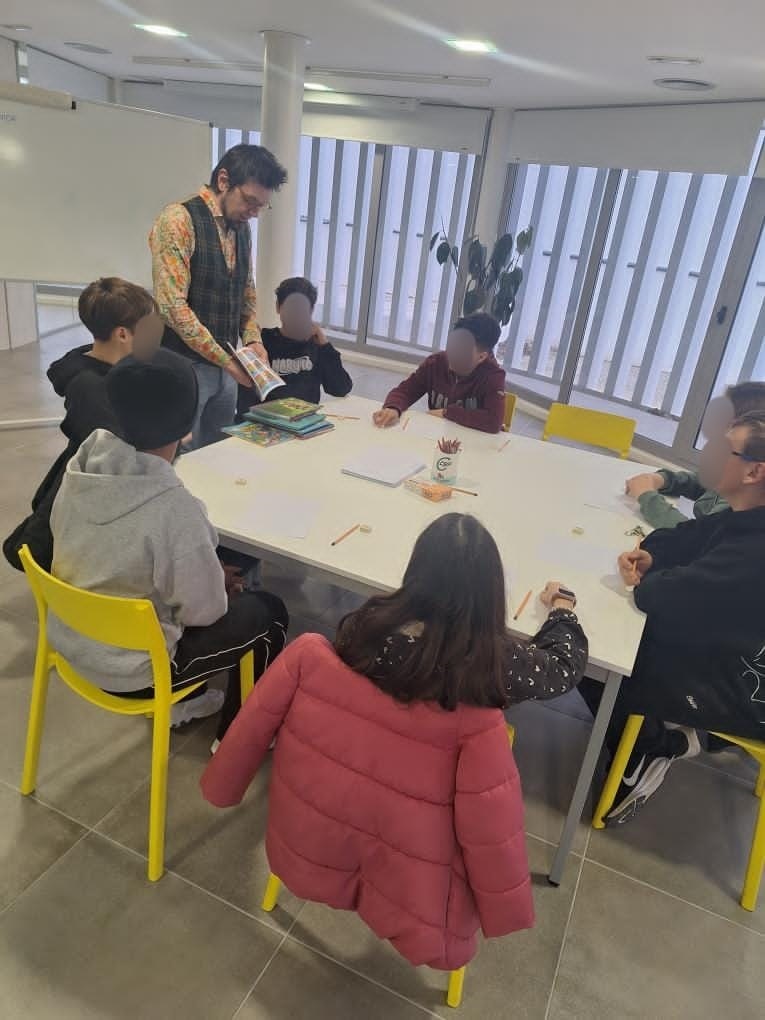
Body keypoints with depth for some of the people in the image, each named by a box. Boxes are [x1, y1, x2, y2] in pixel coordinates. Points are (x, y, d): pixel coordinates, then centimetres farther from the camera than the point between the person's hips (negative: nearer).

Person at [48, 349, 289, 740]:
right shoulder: (174, 508, -32)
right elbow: (203, 611, -20)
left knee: (219, 581, 25)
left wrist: (212, 573, 9)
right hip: (131, 670, -7)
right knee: (268, 612, 9)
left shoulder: (79, 468, -11)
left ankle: (180, 702, 38)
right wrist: (222, 584, 3)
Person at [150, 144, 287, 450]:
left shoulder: (242, 228, 10)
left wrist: (253, 339, 1)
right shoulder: (179, 220, -14)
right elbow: (173, 307, -21)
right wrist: (226, 360, -20)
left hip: (224, 366, 7)